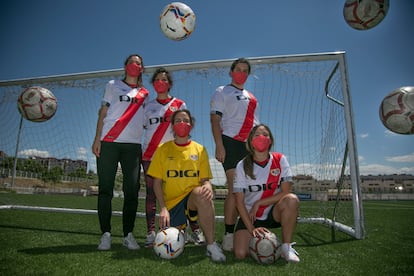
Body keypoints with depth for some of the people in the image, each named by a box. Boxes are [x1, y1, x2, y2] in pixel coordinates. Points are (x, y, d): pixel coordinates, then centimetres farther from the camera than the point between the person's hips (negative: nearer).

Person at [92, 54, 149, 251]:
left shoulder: (145, 94, 19)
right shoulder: (113, 85, 15)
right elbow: (103, 112, 9)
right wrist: (97, 139, -2)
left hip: (133, 144, 1)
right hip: (109, 142, -1)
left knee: (132, 190, -4)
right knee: (105, 189, -3)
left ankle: (128, 235, 5)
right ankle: (106, 234, 5)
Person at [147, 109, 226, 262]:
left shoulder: (199, 150, 6)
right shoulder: (163, 149, 4)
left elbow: (205, 179, 3)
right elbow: (157, 182, 2)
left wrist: (208, 187, -22)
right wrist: (163, 208, -11)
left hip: (194, 201, -1)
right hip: (172, 203, 1)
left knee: (200, 192, -36)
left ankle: (211, 245, -22)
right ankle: (181, 226, 23)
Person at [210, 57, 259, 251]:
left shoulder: (251, 97, 25)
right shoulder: (222, 92, 6)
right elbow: (215, 119, -5)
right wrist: (219, 146, -17)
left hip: (250, 146, 6)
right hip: (231, 143, -6)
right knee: (234, 190, -12)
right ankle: (229, 235, -5)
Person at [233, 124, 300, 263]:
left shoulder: (280, 159, -6)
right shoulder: (242, 166, -9)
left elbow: (285, 192, -12)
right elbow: (239, 202, -9)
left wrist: (258, 203, -15)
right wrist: (251, 228, -17)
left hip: (274, 213, 1)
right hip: (250, 216, 0)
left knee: (292, 199, -30)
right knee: (240, 254, -19)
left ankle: (286, 247, -13)